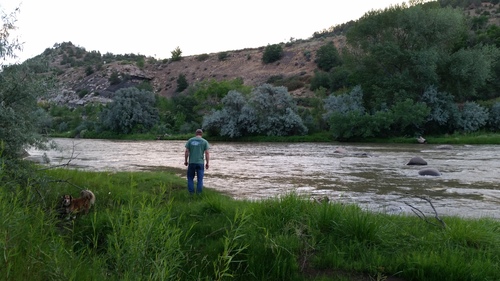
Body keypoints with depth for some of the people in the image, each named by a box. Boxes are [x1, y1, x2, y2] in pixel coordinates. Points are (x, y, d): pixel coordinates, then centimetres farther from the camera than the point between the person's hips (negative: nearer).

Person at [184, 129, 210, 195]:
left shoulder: (190, 140, 4)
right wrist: (207, 163, 1)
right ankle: (199, 192, 8)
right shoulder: (204, 141, 1)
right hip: (200, 162, 0)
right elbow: (207, 153, -5)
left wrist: (186, 161, 10)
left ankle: (191, 192, 9)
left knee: (190, 178, 12)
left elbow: (186, 152, 1)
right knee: (200, 179, 8)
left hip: (191, 162, 1)